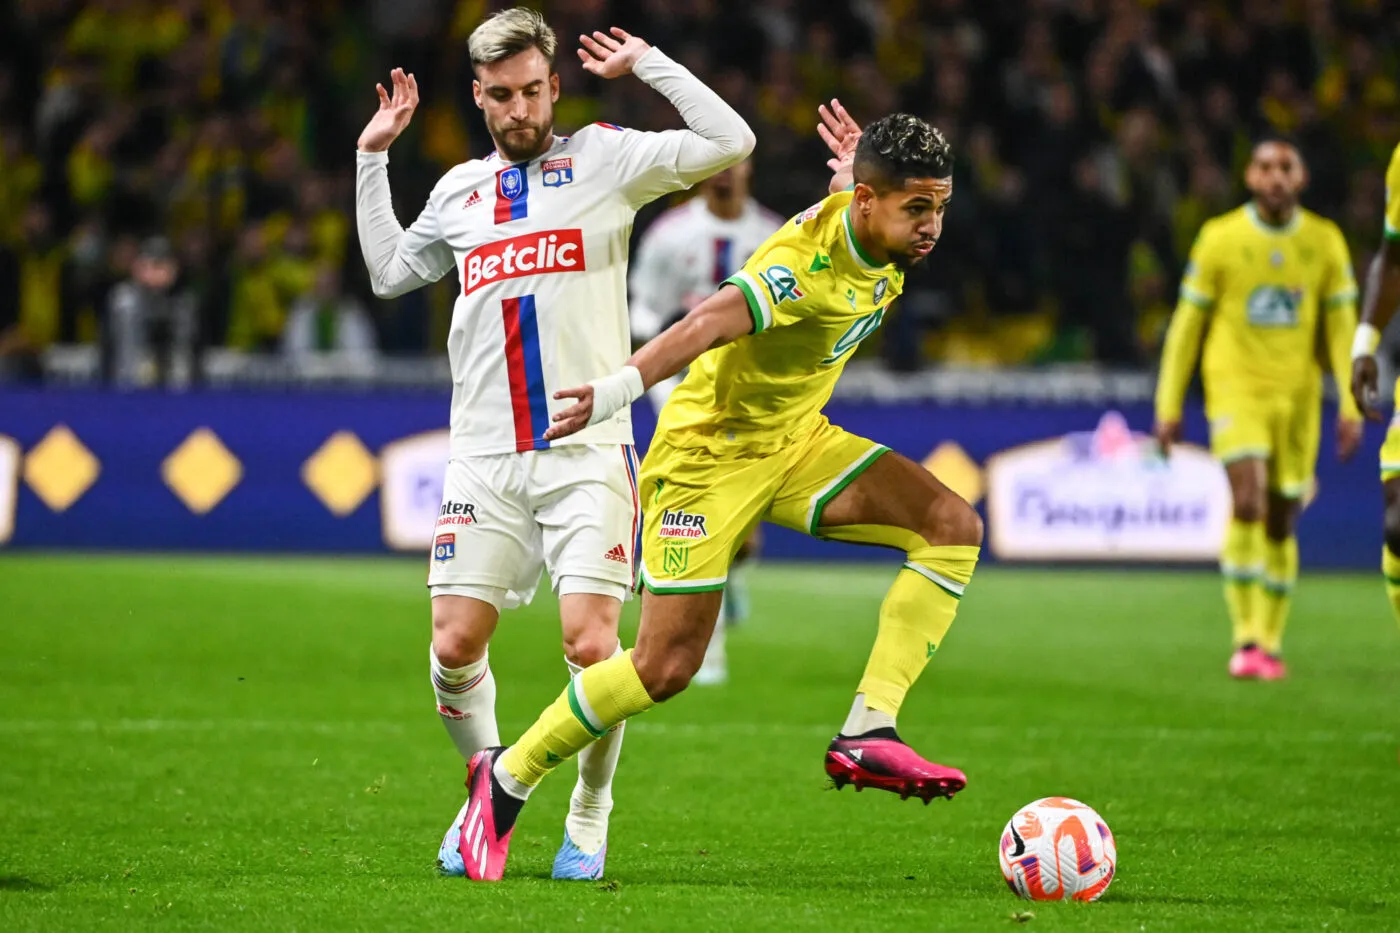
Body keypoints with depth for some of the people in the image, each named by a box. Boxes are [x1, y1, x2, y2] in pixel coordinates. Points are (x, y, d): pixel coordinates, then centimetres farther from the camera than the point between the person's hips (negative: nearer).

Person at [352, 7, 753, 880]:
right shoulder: (461, 188, 16)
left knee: (591, 644, -13)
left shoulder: (603, 158, 4)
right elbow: (388, 273, 30)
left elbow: (731, 142, -7)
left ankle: (590, 819, 7)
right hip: (484, 455, 4)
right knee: (456, 645, -5)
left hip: (588, 451, -3)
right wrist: (372, 159, 27)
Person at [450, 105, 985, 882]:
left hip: (796, 441, 8)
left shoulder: (884, 240, -4)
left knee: (953, 527, -11)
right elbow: (709, 323, -47)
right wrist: (623, 387, -61)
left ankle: (867, 735, -13)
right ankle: (506, 780, 13)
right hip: (711, 451, -8)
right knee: (665, 667, -9)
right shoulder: (808, 264, -31)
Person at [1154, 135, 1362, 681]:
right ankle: (1246, 640, -18)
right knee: (1248, 504, -20)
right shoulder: (1220, 238, -2)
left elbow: (1341, 328, 8)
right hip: (1236, 387, -2)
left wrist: (1351, 406, 1)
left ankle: (1271, 643, 16)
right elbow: (1187, 325, 4)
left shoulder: (1325, 242, 4)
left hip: (1297, 395, 2)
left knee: (1281, 522, 4)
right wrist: (1169, 405, 3)